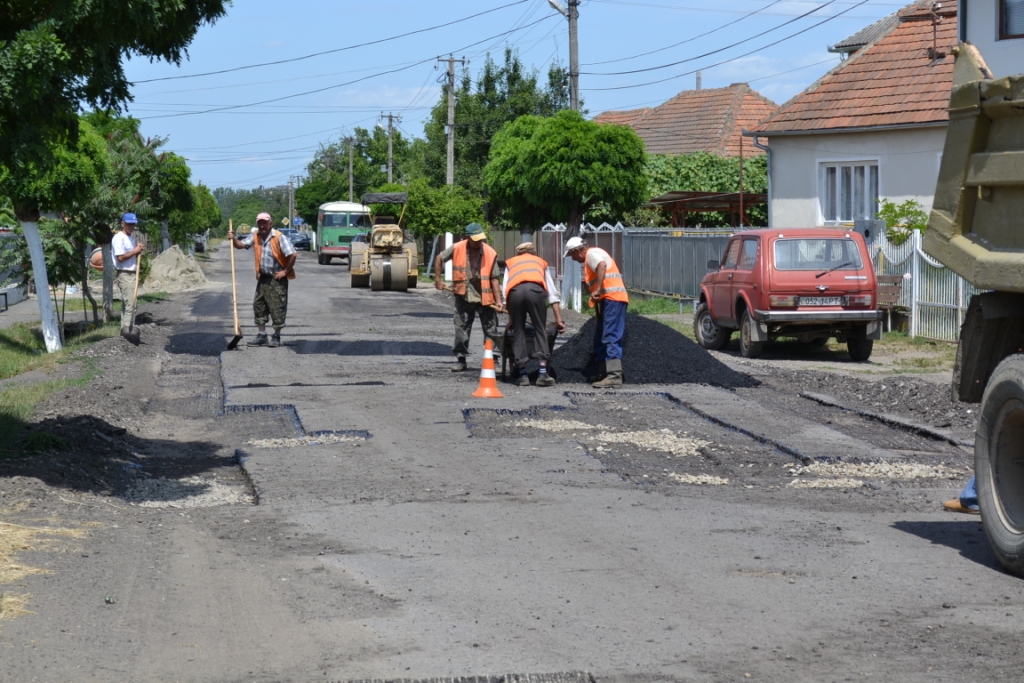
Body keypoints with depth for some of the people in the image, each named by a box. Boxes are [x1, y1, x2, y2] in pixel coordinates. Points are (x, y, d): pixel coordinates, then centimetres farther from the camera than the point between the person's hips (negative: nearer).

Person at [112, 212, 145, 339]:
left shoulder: (131, 237, 19)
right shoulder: (119, 238, -11)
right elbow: (120, 257, -19)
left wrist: (138, 252, 5)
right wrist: (135, 251, -14)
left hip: (132, 274, 10)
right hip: (124, 275, -10)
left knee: (128, 304, 11)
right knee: (129, 304, -15)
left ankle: (125, 330, 14)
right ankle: (127, 331, -15)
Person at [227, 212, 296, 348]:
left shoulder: (279, 237, -16)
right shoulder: (255, 236, 4)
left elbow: (292, 255, -19)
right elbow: (241, 244, 3)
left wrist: (285, 271, -14)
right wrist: (233, 239, -17)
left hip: (277, 279, -7)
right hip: (263, 278, 7)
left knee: (277, 307, -2)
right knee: (259, 305, 9)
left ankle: (276, 337, 9)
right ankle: (262, 335, 18)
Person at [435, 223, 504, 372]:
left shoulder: (490, 253, -13)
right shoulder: (457, 249, -10)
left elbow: (494, 278, -11)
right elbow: (439, 259, 6)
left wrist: (498, 300, -17)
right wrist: (437, 279, 3)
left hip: (485, 298, -2)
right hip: (463, 297, 2)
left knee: (491, 331, 0)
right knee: (461, 328, 8)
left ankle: (495, 361, 6)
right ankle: (461, 359, 18)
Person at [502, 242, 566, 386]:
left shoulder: (510, 263, 37)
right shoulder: (541, 262, 37)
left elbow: (504, 290, 24)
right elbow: (552, 293, 30)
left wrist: (511, 318, 26)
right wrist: (559, 319, 28)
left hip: (515, 291, 0)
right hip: (535, 289, 0)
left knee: (519, 331, 12)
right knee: (540, 329, 8)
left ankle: (522, 374, 10)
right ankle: (543, 373, -2)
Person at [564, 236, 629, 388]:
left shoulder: (592, 253, -4)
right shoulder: (593, 255, 27)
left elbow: (602, 265, -25)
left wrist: (598, 289, -29)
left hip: (612, 298, -11)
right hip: (609, 300, 11)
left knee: (611, 338, -16)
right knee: (600, 339, 14)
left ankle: (614, 376, -22)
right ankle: (604, 373, 18)